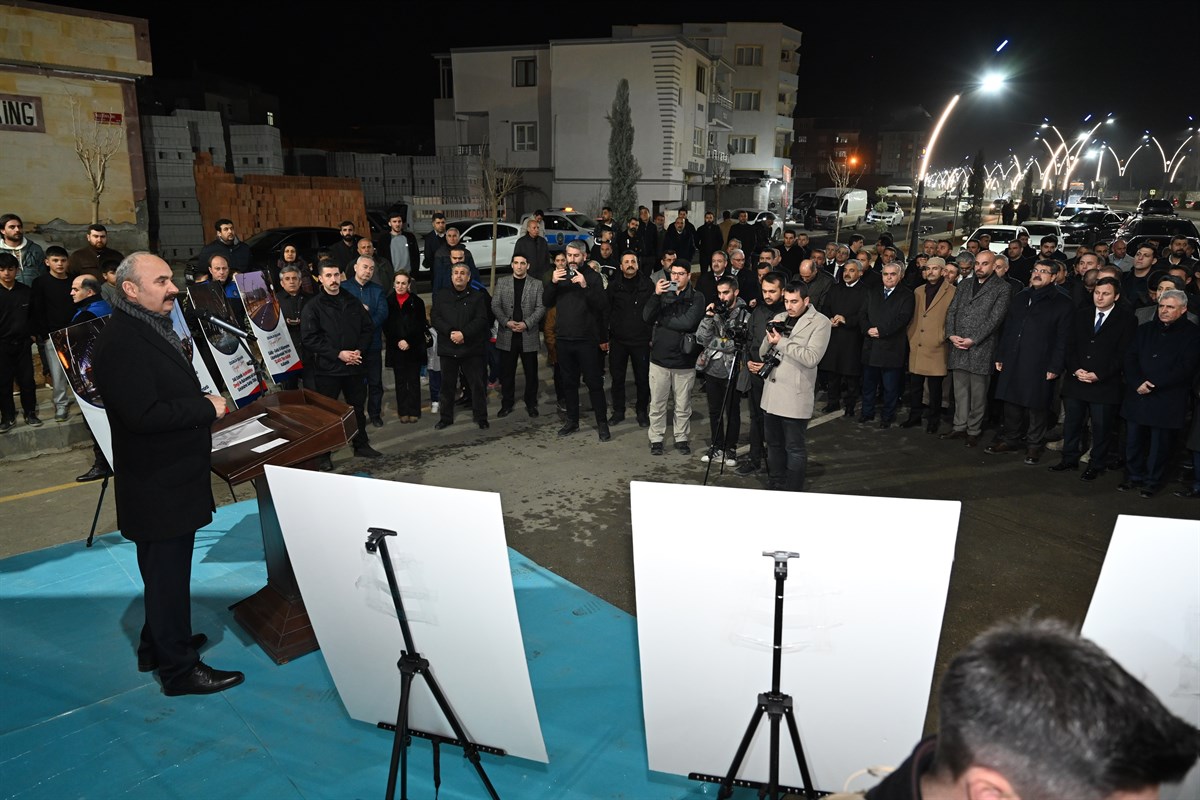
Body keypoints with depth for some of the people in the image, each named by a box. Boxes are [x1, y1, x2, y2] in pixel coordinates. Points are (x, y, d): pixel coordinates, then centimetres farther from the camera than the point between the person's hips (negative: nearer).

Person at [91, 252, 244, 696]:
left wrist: (204, 399, 5)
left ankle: (158, 645, 40)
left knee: (168, 571, 23)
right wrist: (208, 409, -20)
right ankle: (178, 668, 17)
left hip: (172, 477, 10)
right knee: (167, 574, 3)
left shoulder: (154, 329, 11)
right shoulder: (120, 342, -22)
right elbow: (143, 414, -29)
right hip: (157, 487, -10)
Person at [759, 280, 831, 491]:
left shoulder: (820, 322, -6)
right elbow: (763, 355, 14)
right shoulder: (779, 319, 13)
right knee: (774, 445, 15)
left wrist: (781, 342, -16)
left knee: (794, 449, 1)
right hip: (771, 394, 6)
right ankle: (774, 489, 27)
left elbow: (811, 358, -18)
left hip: (795, 398, -6)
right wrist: (769, 339, -5)